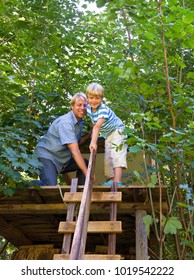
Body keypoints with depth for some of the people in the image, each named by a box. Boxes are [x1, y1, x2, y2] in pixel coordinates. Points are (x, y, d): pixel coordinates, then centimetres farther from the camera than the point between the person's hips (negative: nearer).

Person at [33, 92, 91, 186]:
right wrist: (87, 173, -31)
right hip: (46, 155, -9)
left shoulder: (79, 121, 6)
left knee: (86, 164, 1)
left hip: (62, 159, 10)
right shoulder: (66, 122, -23)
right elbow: (75, 151, -29)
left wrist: (90, 134, 4)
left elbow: (77, 142, 16)